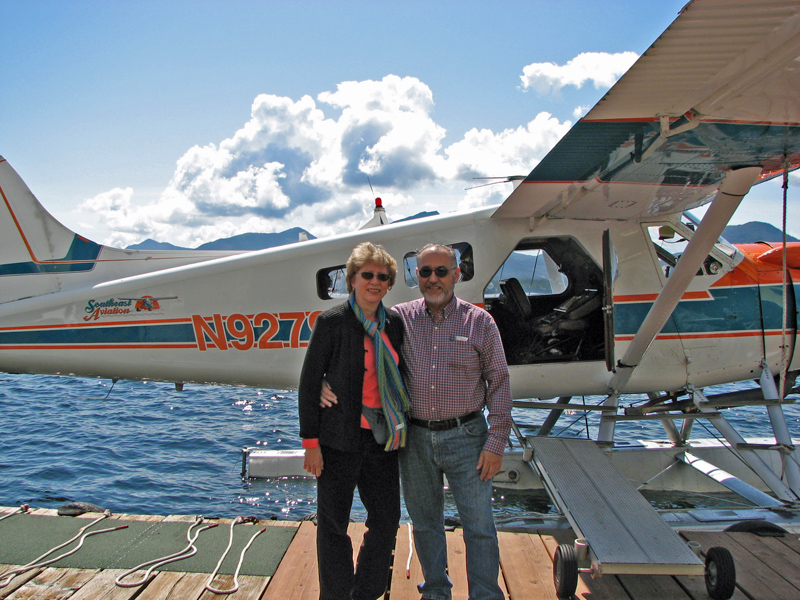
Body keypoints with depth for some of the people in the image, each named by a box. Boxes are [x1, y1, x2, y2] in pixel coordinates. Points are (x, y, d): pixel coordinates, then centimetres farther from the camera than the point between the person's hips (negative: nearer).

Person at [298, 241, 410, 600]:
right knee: (333, 525, 9)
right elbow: (309, 383, -8)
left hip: (381, 440, 5)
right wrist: (310, 442, -11)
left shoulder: (394, 324, 6)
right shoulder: (331, 322, -9)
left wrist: (400, 432, 11)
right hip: (339, 441, -5)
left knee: (386, 522, 13)